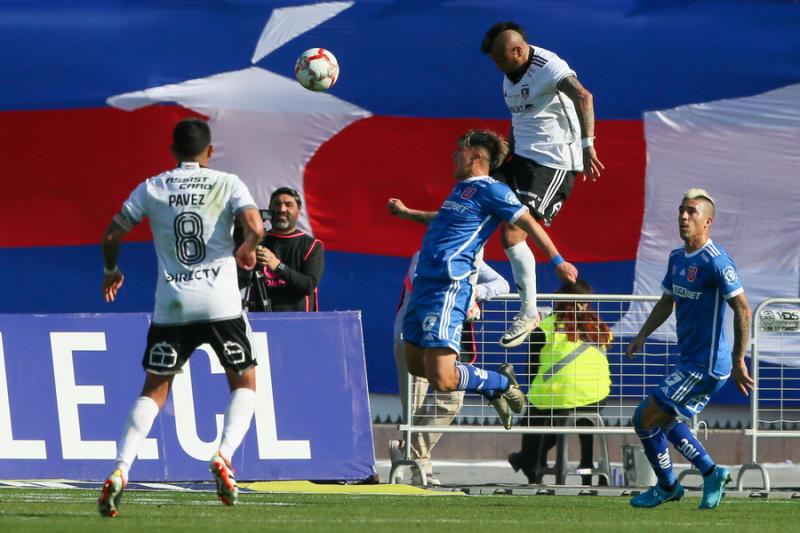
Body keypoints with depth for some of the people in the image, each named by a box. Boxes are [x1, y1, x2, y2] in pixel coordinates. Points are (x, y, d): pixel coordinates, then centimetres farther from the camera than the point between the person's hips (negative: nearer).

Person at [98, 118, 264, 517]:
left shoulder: (151, 189, 7)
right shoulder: (227, 184, 1)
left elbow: (111, 236, 4)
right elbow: (255, 227, -13)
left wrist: (111, 271, 24)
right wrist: (247, 250, 10)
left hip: (171, 306, 2)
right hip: (220, 304, -2)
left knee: (154, 390, 11)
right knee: (244, 383, 15)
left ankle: (120, 471, -8)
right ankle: (224, 457, -9)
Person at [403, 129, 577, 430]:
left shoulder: (491, 190, -6)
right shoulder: (461, 188, 20)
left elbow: (528, 223, -6)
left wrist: (557, 261, -7)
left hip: (447, 289, -10)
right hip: (424, 282, 10)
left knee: (442, 380, -16)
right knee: (416, 366, 14)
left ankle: (501, 383, 9)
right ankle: (493, 389, 26)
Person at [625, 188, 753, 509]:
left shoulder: (715, 262, -19)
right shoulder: (677, 258, 9)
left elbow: (742, 310, -19)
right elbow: (667, 302, 24)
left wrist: (738, 362, -19)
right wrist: (642, 336, 12)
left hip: (705, 367, -9)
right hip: (690, 362, 9)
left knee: (645, 418, -4)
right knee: (665, 421, 20)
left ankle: (667, 486, 13)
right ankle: (711, 473, 28)